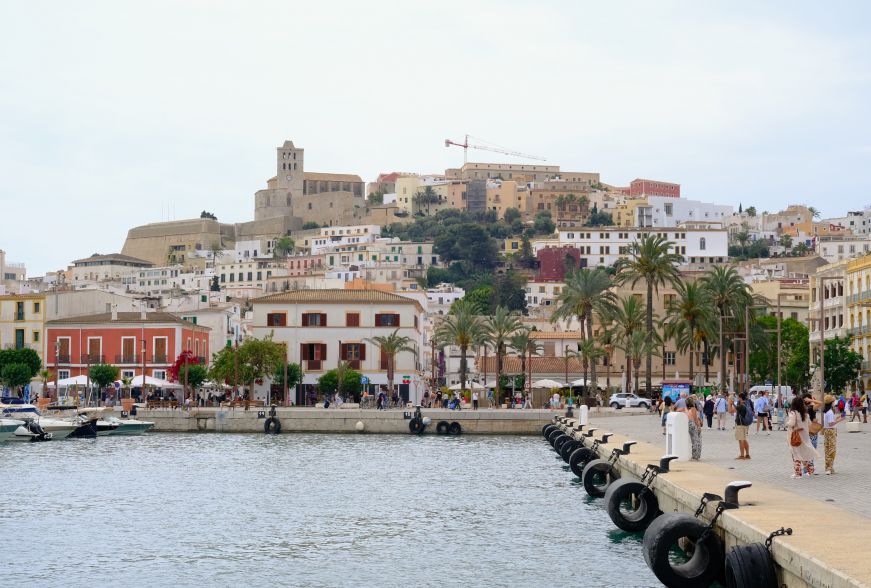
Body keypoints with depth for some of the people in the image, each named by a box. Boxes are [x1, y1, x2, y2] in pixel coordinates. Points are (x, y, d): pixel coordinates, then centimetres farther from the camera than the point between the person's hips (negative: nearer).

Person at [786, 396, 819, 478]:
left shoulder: (793, 413, -16)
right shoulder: (805, 413, 4)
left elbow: (791, 424, -24)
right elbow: (809, 423, 10)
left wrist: (787, 422, -4)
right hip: (805, 436, 6)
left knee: (796, 455, 1)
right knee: (805, 453, 16)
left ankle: (797, 473, 2)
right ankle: (809, 470, 15)